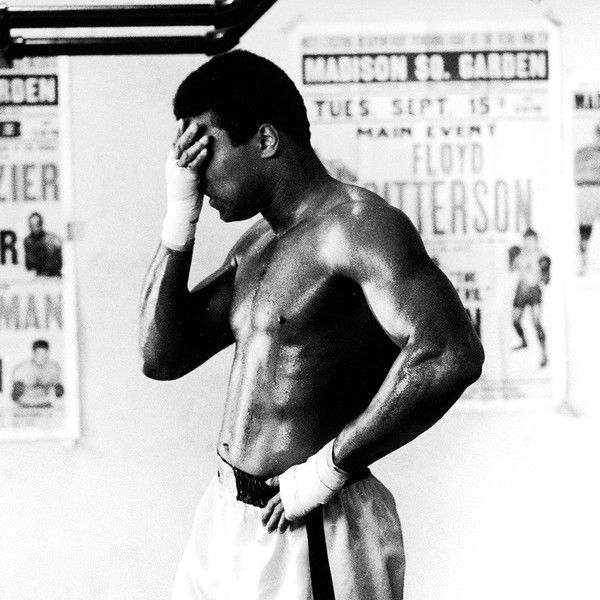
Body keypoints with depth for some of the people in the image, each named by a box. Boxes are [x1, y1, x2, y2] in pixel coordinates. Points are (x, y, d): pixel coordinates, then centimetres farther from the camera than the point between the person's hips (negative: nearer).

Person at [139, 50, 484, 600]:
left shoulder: (356, 223, -15)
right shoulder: (257, 246, 13)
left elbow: (451, 355, -29)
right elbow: (162, 358, 11)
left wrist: (326, 469, -21)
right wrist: (180, 216, 3)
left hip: (309, 534, -8)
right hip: (227, 518, 8)